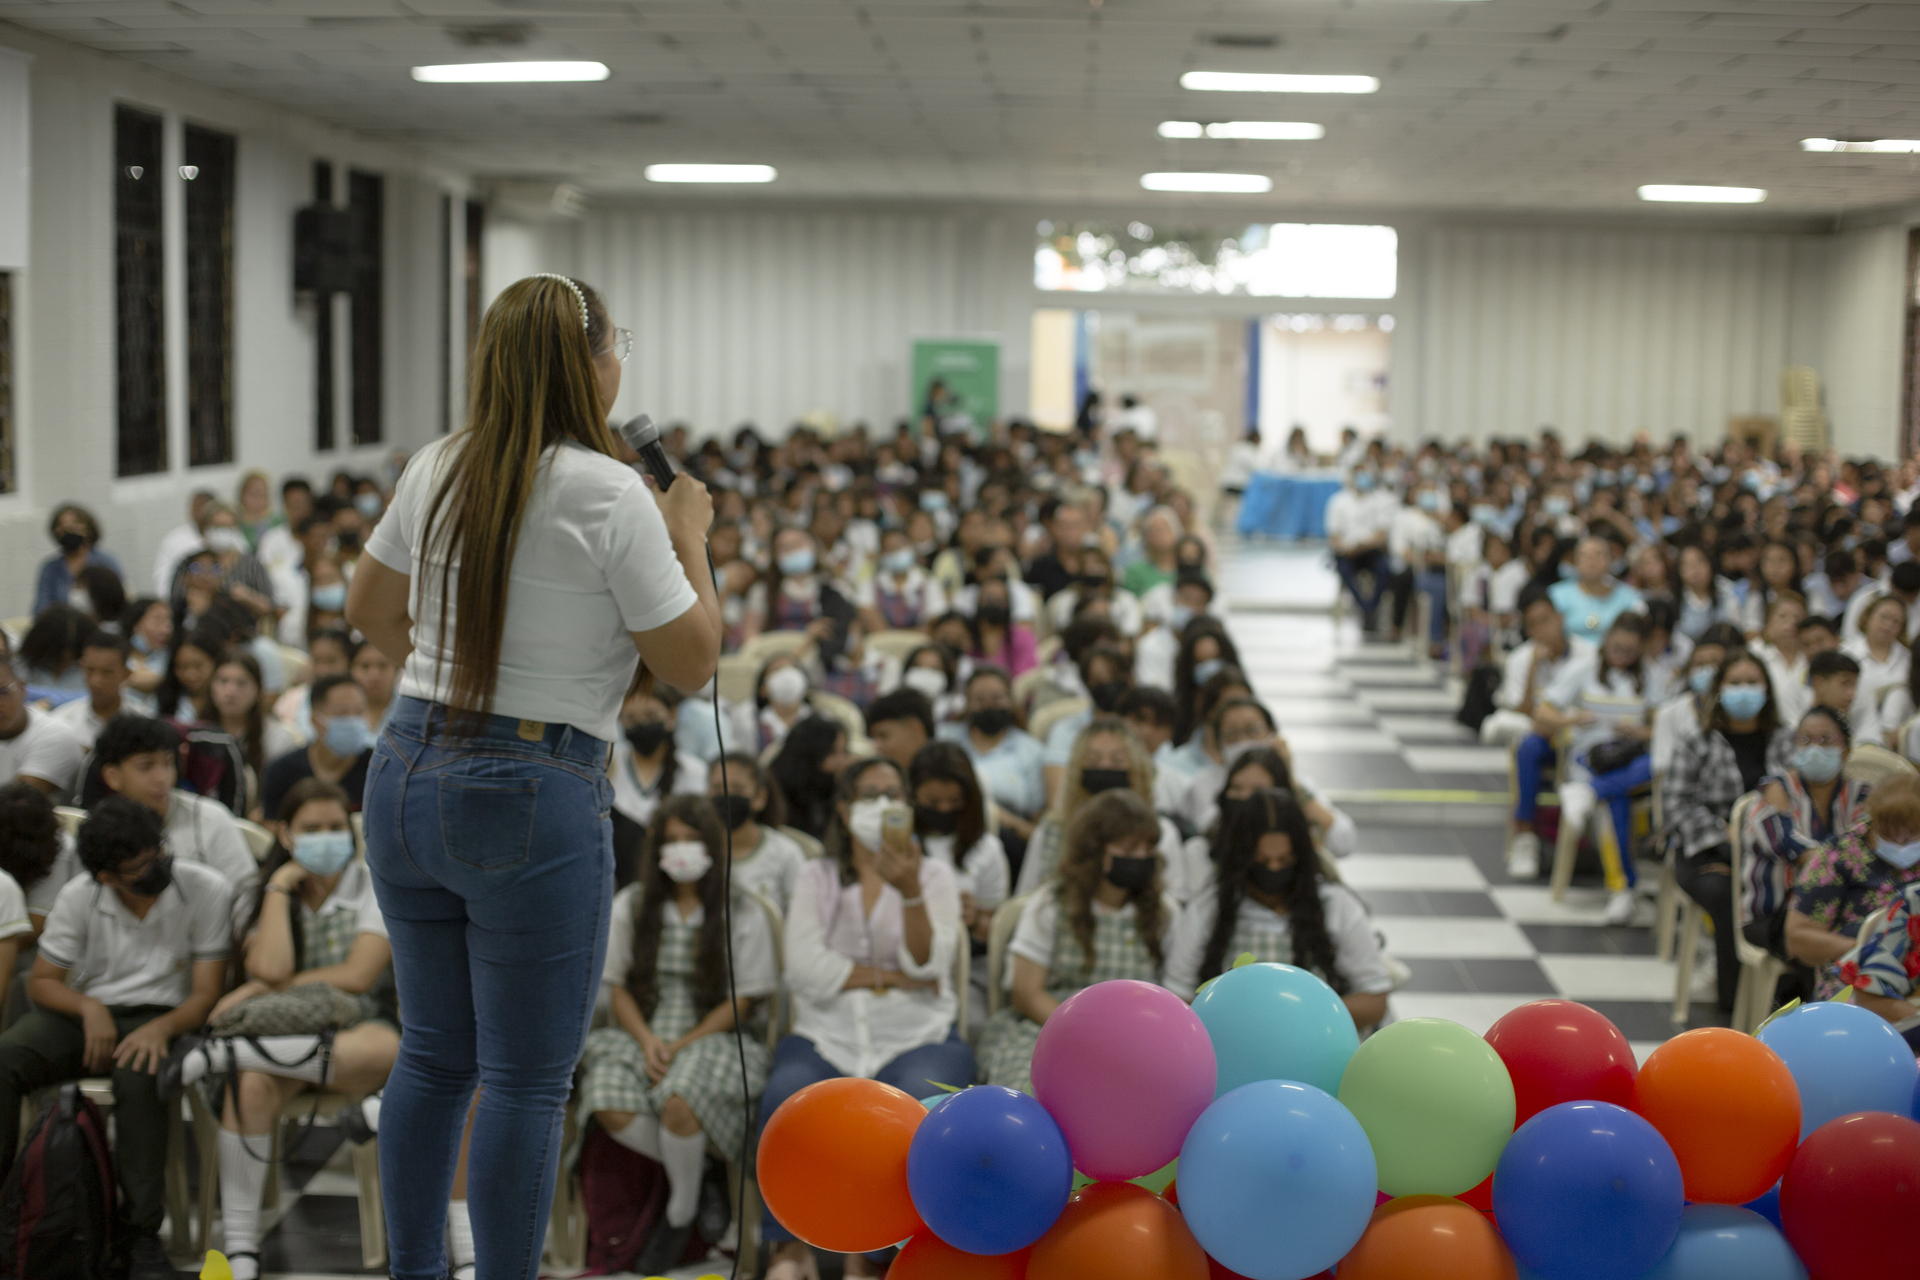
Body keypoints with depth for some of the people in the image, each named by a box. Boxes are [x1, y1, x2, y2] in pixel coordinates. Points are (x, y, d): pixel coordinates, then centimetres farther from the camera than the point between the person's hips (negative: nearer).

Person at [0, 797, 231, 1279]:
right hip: (86, 1011, 3)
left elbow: (206, 994, -7)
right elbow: (42, 981, 5)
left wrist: (161, 1028, -27)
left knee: (139, 1075, -39)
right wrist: (89, 1008, -16)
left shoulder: (207, 892, -10)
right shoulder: (78, 898, -4)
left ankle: (142, 1235, -28)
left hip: (160, 1016, -3)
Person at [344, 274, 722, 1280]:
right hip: (534, 797, -7)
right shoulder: (606, 493, -14)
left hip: (407, 774, 7)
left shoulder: (436, 469, 6)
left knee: (432, 1057, 18)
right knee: (527, 1080, 3)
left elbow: (369, 610, 19)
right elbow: (692, 661, -9)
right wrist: (690, 536, 3)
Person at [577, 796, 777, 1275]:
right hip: (645, 1035, 3)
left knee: (678, 1102, -34)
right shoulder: (630, 906, 10)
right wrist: (647, 1042, -10)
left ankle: (682, 1213, -7)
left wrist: (681, 1046, -13)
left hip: (719, 1036, -3)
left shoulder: (743, 912, 0)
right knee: (609, 1105, -28)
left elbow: (744, 1000, -2)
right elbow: (618, 988, 9)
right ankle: (698, 1172, -3)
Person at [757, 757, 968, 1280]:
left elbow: (928, 964, -6)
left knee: (922, 1101, -34)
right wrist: (893, 977, -6)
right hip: (826, 1036, 0)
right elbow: (805, 969, -3)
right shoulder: (817, 878, 14)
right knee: (786, 1095, -33)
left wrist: (910, 891, -20)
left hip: (917, 1037, 0)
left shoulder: (933, 873, 12)